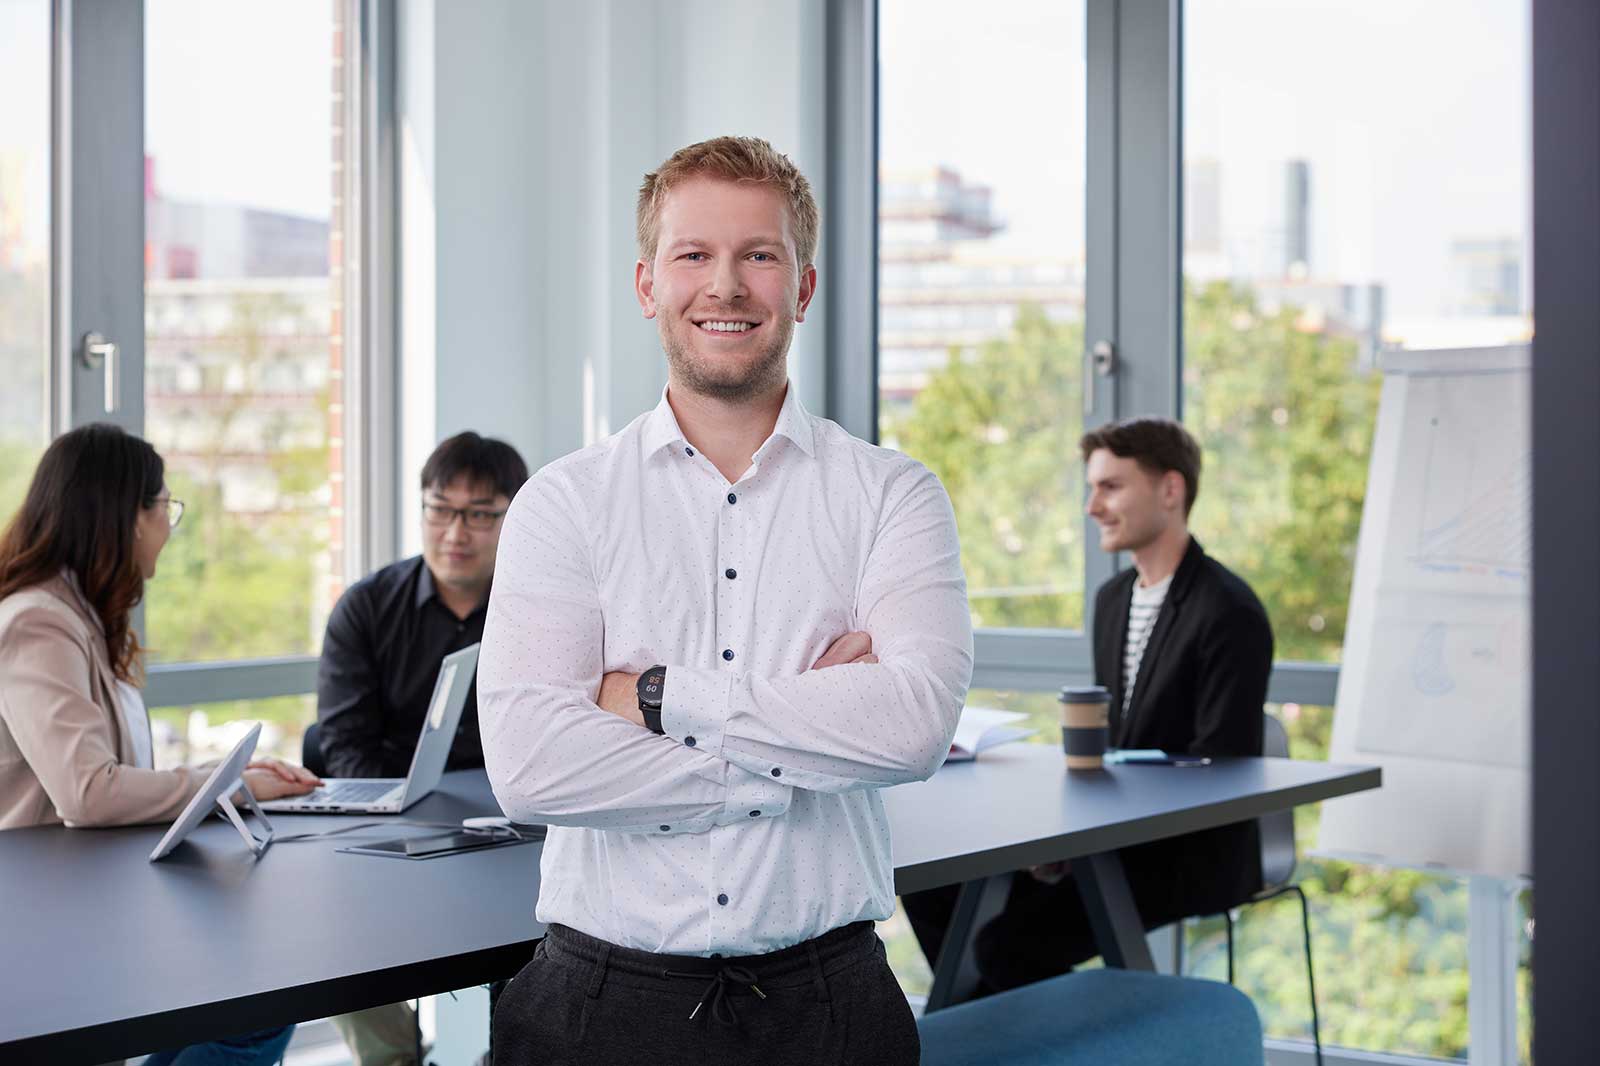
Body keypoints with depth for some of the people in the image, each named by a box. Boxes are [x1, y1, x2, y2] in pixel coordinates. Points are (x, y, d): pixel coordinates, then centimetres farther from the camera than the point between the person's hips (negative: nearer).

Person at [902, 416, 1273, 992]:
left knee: (1008, 939, -23)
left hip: (1189, 857, -8)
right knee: (934, 889, -2)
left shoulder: (1230, 614, -15)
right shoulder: (1112, 598, 12)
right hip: (1113, 833, 8)